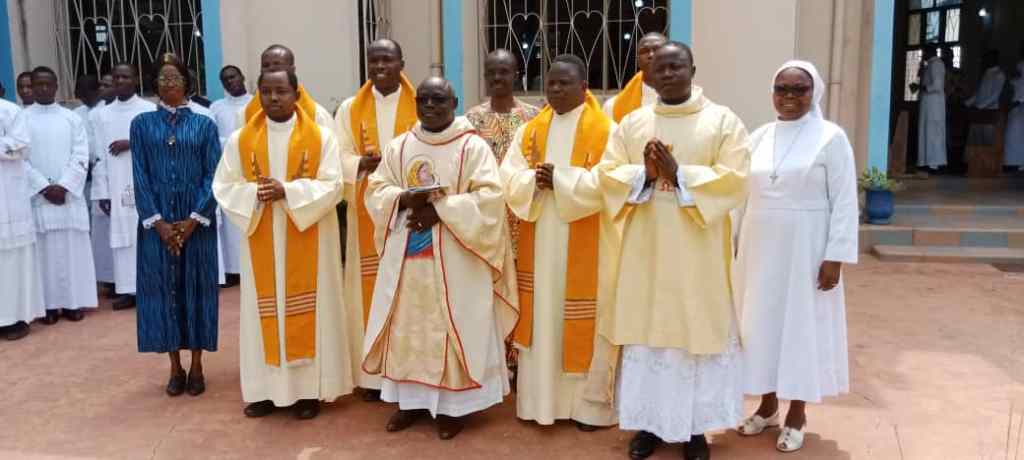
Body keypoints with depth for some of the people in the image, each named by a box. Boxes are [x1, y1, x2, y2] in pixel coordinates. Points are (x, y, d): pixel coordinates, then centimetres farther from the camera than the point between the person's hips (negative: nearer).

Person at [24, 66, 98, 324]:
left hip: (69, 195, 1)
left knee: (72, 249, 1)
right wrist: (44, 187, -11)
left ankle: (73, 302, 8)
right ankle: (49, 304, 6)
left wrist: (64, 186, -11)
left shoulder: (71, 118, 7)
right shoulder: (22, 118, 4)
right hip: (37, 196, -1)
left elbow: (81, 156, 0)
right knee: (44, 250, 0)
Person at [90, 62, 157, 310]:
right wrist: (102, 192, 2)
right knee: (122, 238, 3)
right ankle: (128, 289, 7)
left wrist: (132, 144, -14)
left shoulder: (151, 110, 1)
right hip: (117, 188, 3)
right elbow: (99, 155, 7)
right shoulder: (101, 114, 10)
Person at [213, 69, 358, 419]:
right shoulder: (241, 139, 4)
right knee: (265, 310, 6)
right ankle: (267, 388, 16)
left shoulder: (321, 136, -3)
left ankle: (310, 389, 12)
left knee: (308, 310, 3)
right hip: (261, 241, 2)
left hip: (308, 241, -2)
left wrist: (288, 191, -21)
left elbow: (332, 186, -9)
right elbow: (223, 186, 3)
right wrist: (254, 193, -17)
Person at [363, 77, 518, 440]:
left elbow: (489, 197, -13)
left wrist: (439, 209, -19)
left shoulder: (473, 147, -4)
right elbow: (375, 191, 7)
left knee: (453, 329, 1)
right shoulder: (398, 147, 9)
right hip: (406, 256, 4)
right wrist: (405, 198, -14)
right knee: (408, 327, 9)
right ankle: (413, 398, 23)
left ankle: (453, 404, 13)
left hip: (454, 259, -4)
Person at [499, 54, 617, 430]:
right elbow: (509, 179, 3)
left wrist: (560, 178, -18)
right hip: (539, 245, 4)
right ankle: (540, 398, 21)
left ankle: (589, 402, 15)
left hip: (584, 248, -4)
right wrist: (534, 180, -18)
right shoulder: (530, 130, 10)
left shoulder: (606, 130, -4)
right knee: (541, 317, 9)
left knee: (582, 322, 2)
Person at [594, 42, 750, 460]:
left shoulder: (723, 120, 0)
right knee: (646, 330, 7)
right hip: (645, 247, 3)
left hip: (698, 252, -2)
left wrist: (680, 175, -18)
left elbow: (736, 179, -10)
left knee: (696, 330, 3)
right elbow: (607, 173, 2)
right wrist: (643, 174, -16)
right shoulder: (632, 122, 8)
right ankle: (649, 421, 20)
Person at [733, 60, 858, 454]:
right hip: (760, 249, 5)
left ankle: (796, 416, 18)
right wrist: (734, 244, 8)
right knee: (762, 324, 11)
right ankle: (768, 406, 26)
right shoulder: (759, 137, 6)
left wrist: (835, 256, -14)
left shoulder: (831, 138, -7)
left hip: (805, 250, -4)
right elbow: (743, 195, 10)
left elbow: (844, 203, -9)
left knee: (801, 326, 5)